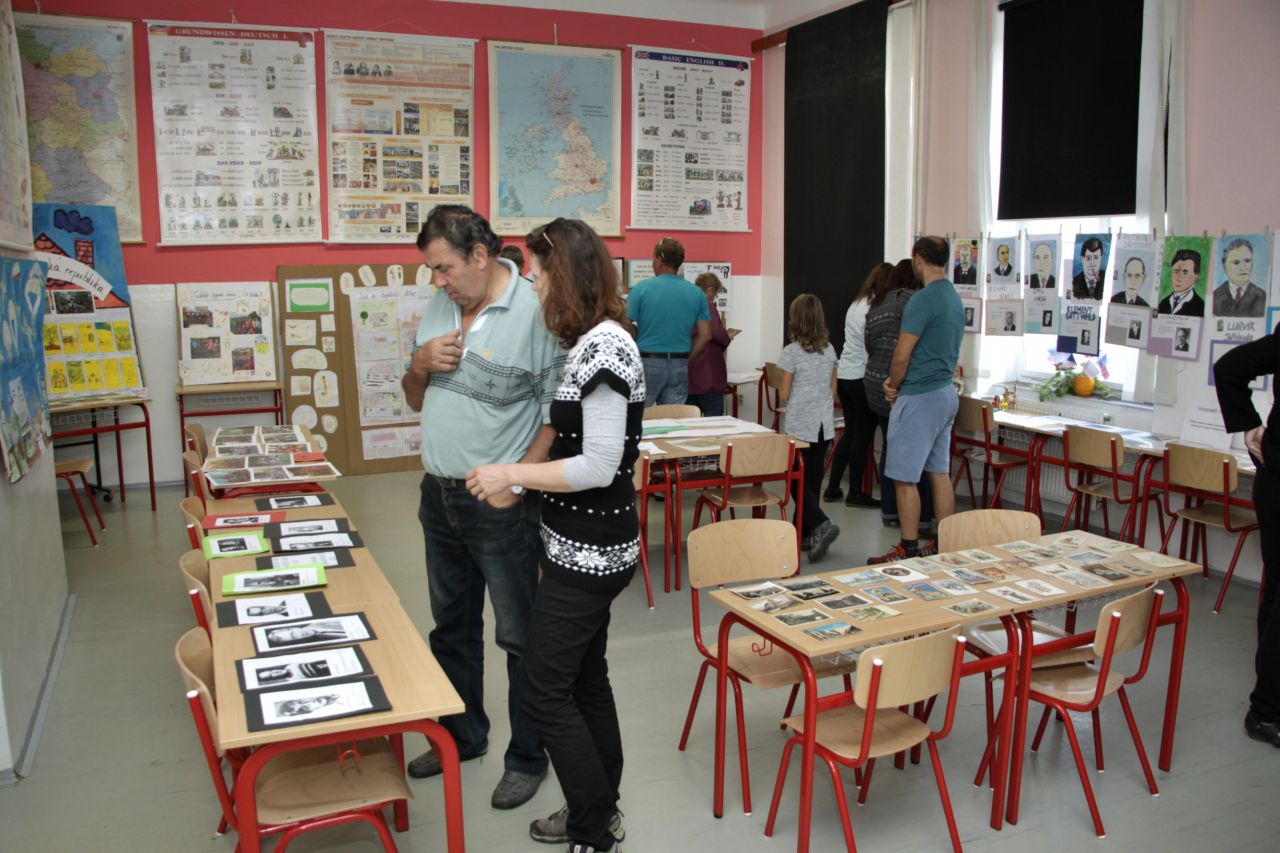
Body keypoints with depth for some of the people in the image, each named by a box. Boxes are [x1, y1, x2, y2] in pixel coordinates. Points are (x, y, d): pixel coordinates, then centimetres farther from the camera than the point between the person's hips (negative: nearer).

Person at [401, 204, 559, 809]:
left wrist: (516, 481, -21)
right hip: (438, 494, 8)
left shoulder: (534, 313, -15)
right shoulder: (439, 308, 9)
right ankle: (462, 736, 40)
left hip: (500, 505, -8)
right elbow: (416, 402, 16)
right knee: (452, 627, 21)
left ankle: (527, 758, 24)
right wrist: (420, 366, -6)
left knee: (520, 636, 6)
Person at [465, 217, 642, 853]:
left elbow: (600, 466, -24)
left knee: (542, 689, -1)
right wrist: (520, 481, 20)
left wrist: (511, 475, -17)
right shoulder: (593, 341, 10)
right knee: (584, 679, 19)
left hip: (589, 553, -10)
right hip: (581, 546, 10)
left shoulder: (604, 347, -20)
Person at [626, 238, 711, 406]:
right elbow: (705, 335, 3)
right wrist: (685, 359, 13)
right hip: (680, 367, 4)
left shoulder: (642, 288, -8)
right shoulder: (696, 293, 3)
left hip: (647, 364, -3)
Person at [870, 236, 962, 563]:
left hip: (919, 398, -9)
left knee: (905, 478, -2)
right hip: (946, 393, 9)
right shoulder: (955, 298, 12)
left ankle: (909, 551, 3)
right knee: (940, 473, 13)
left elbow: (902, 355, -18)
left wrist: (893, 387, 1)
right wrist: (897, 382, 9)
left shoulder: (923, 300, -18)